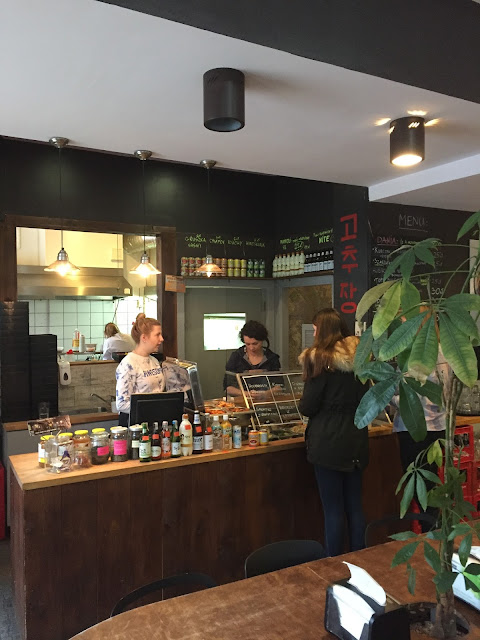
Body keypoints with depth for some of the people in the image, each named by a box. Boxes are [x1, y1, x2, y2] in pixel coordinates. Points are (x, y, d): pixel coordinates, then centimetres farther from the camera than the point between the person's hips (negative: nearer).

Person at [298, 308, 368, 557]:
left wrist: (302, 404, 9)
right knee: (355, 506, 16)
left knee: (333, 509, 4)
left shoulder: (320, 359, -14)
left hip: (327, 443, -6)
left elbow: (307, 407, -12)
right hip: (355, 442, 6)